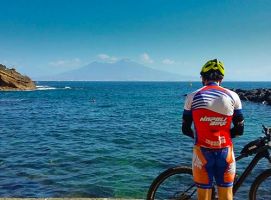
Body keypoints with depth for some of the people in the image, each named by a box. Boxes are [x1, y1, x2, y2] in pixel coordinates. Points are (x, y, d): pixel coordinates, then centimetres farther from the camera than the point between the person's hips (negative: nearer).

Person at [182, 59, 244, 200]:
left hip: (203, 151, -1)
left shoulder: (193, 97, -5)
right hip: (225, 152, 1)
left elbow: (185, 130, 0)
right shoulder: (232, 96, -2)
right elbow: (239, 130, 1)